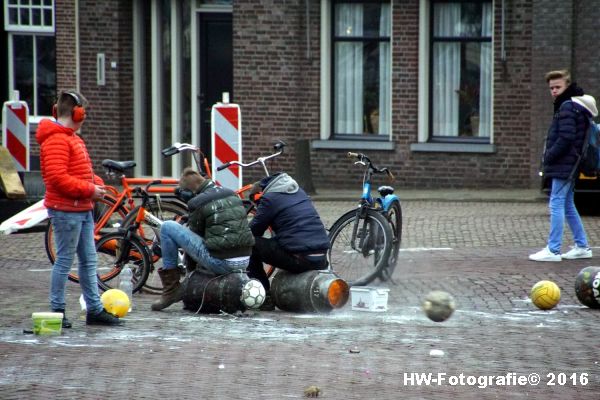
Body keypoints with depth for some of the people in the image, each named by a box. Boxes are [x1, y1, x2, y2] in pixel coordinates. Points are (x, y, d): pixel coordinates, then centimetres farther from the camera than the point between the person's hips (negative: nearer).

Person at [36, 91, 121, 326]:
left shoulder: (72, 138, 19)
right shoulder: (56, 140, -15)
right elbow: (57, 178, -24)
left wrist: (97, 184, 5)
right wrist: (89, 190, -19)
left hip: (82, 209, 10)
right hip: (66, 211, -10)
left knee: (89, 261, 12)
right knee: (64, 260, -4)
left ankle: (94, 309, 17)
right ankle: (57, 311, 3)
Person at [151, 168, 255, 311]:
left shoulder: (198, 203, -6)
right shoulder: (232, 195, 14)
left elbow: (194, 236, 5)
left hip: (221, 263, -7)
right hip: (244, 262, 7)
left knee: (168, 227, 1)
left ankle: (171, 288, 5)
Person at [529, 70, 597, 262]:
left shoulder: (567, 107, -14)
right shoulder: (574, 105, 17)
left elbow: (566, 138, -22)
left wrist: (549, 156, -14)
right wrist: (550, 156, 13)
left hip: (564, 166, -11)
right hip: (568, 165, 11)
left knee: (556, 205, -9)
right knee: (567, 206, 16)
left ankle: (553, 250, -10)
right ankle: (582, 246, 21)